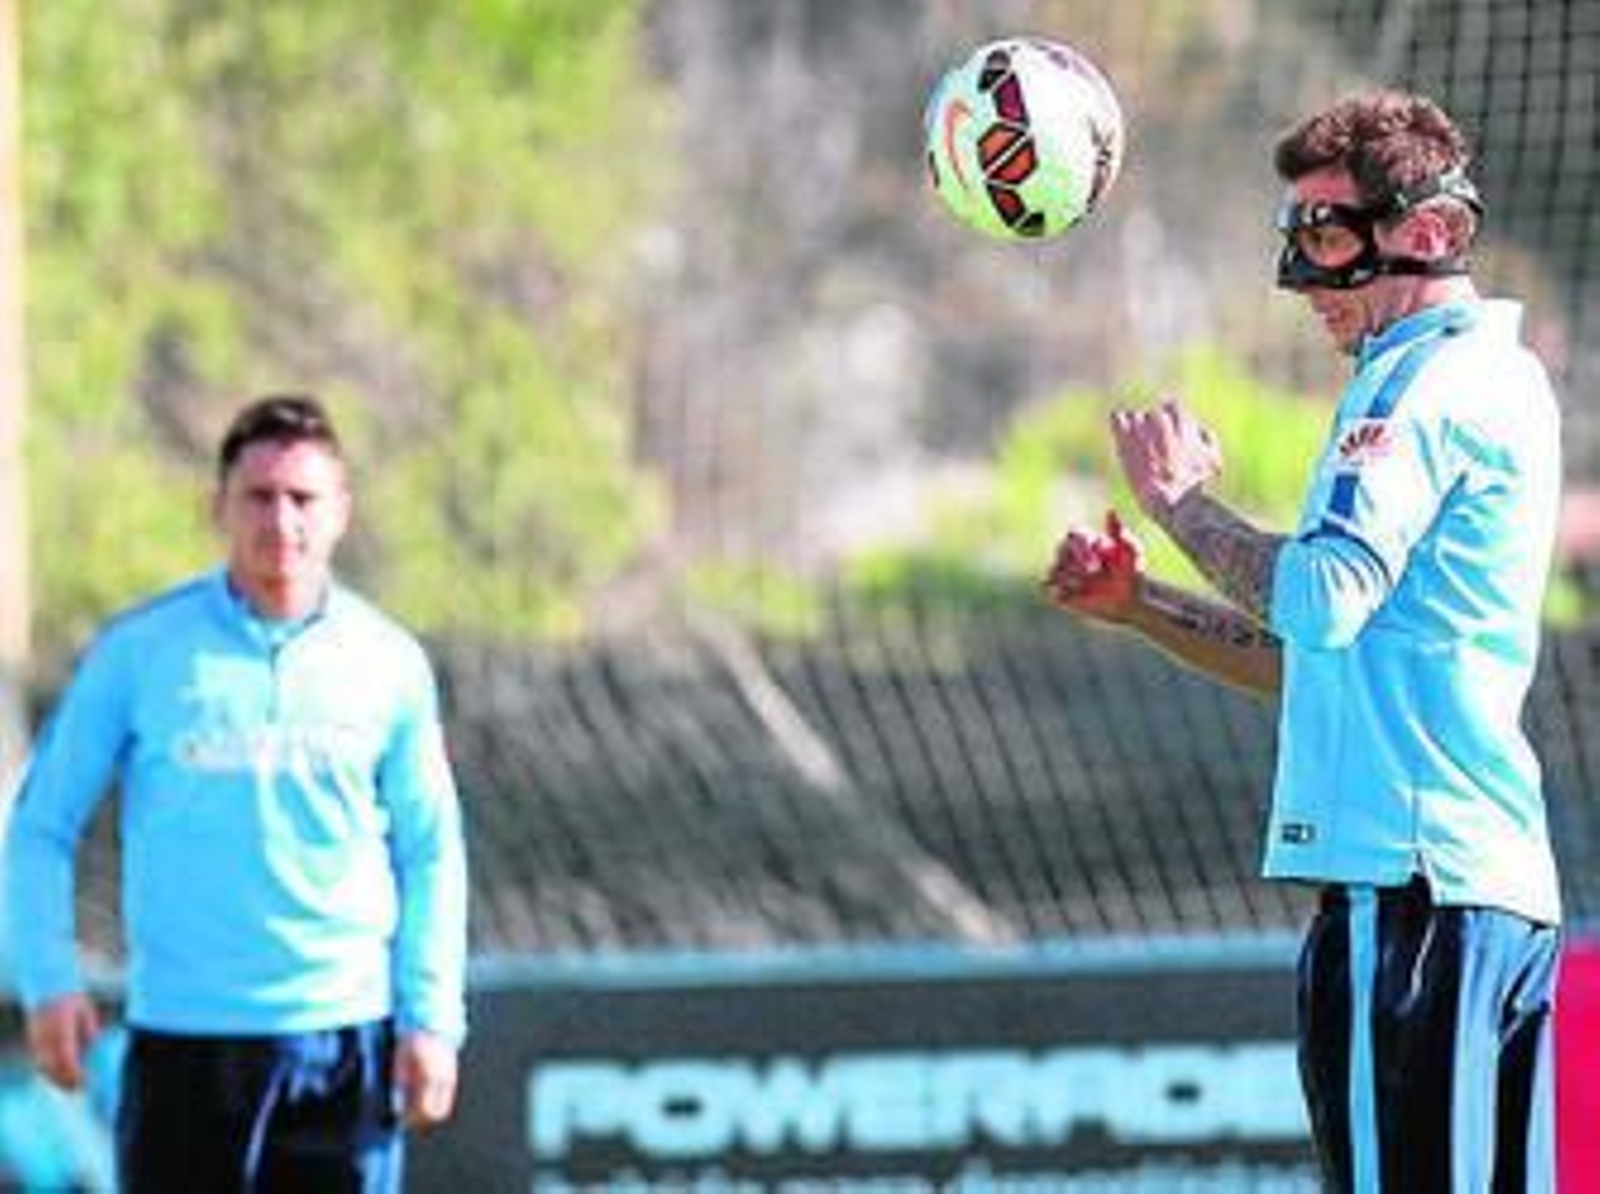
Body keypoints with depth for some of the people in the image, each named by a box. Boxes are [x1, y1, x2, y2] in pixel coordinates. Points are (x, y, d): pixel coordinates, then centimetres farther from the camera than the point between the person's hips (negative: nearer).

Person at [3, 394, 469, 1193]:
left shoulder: (388, 664, 4)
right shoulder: (140, 651, -1)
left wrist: (433, 1019, -1)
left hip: (345, 1040, 1)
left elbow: (431, 856, 9)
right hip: (183, 1037, -1)